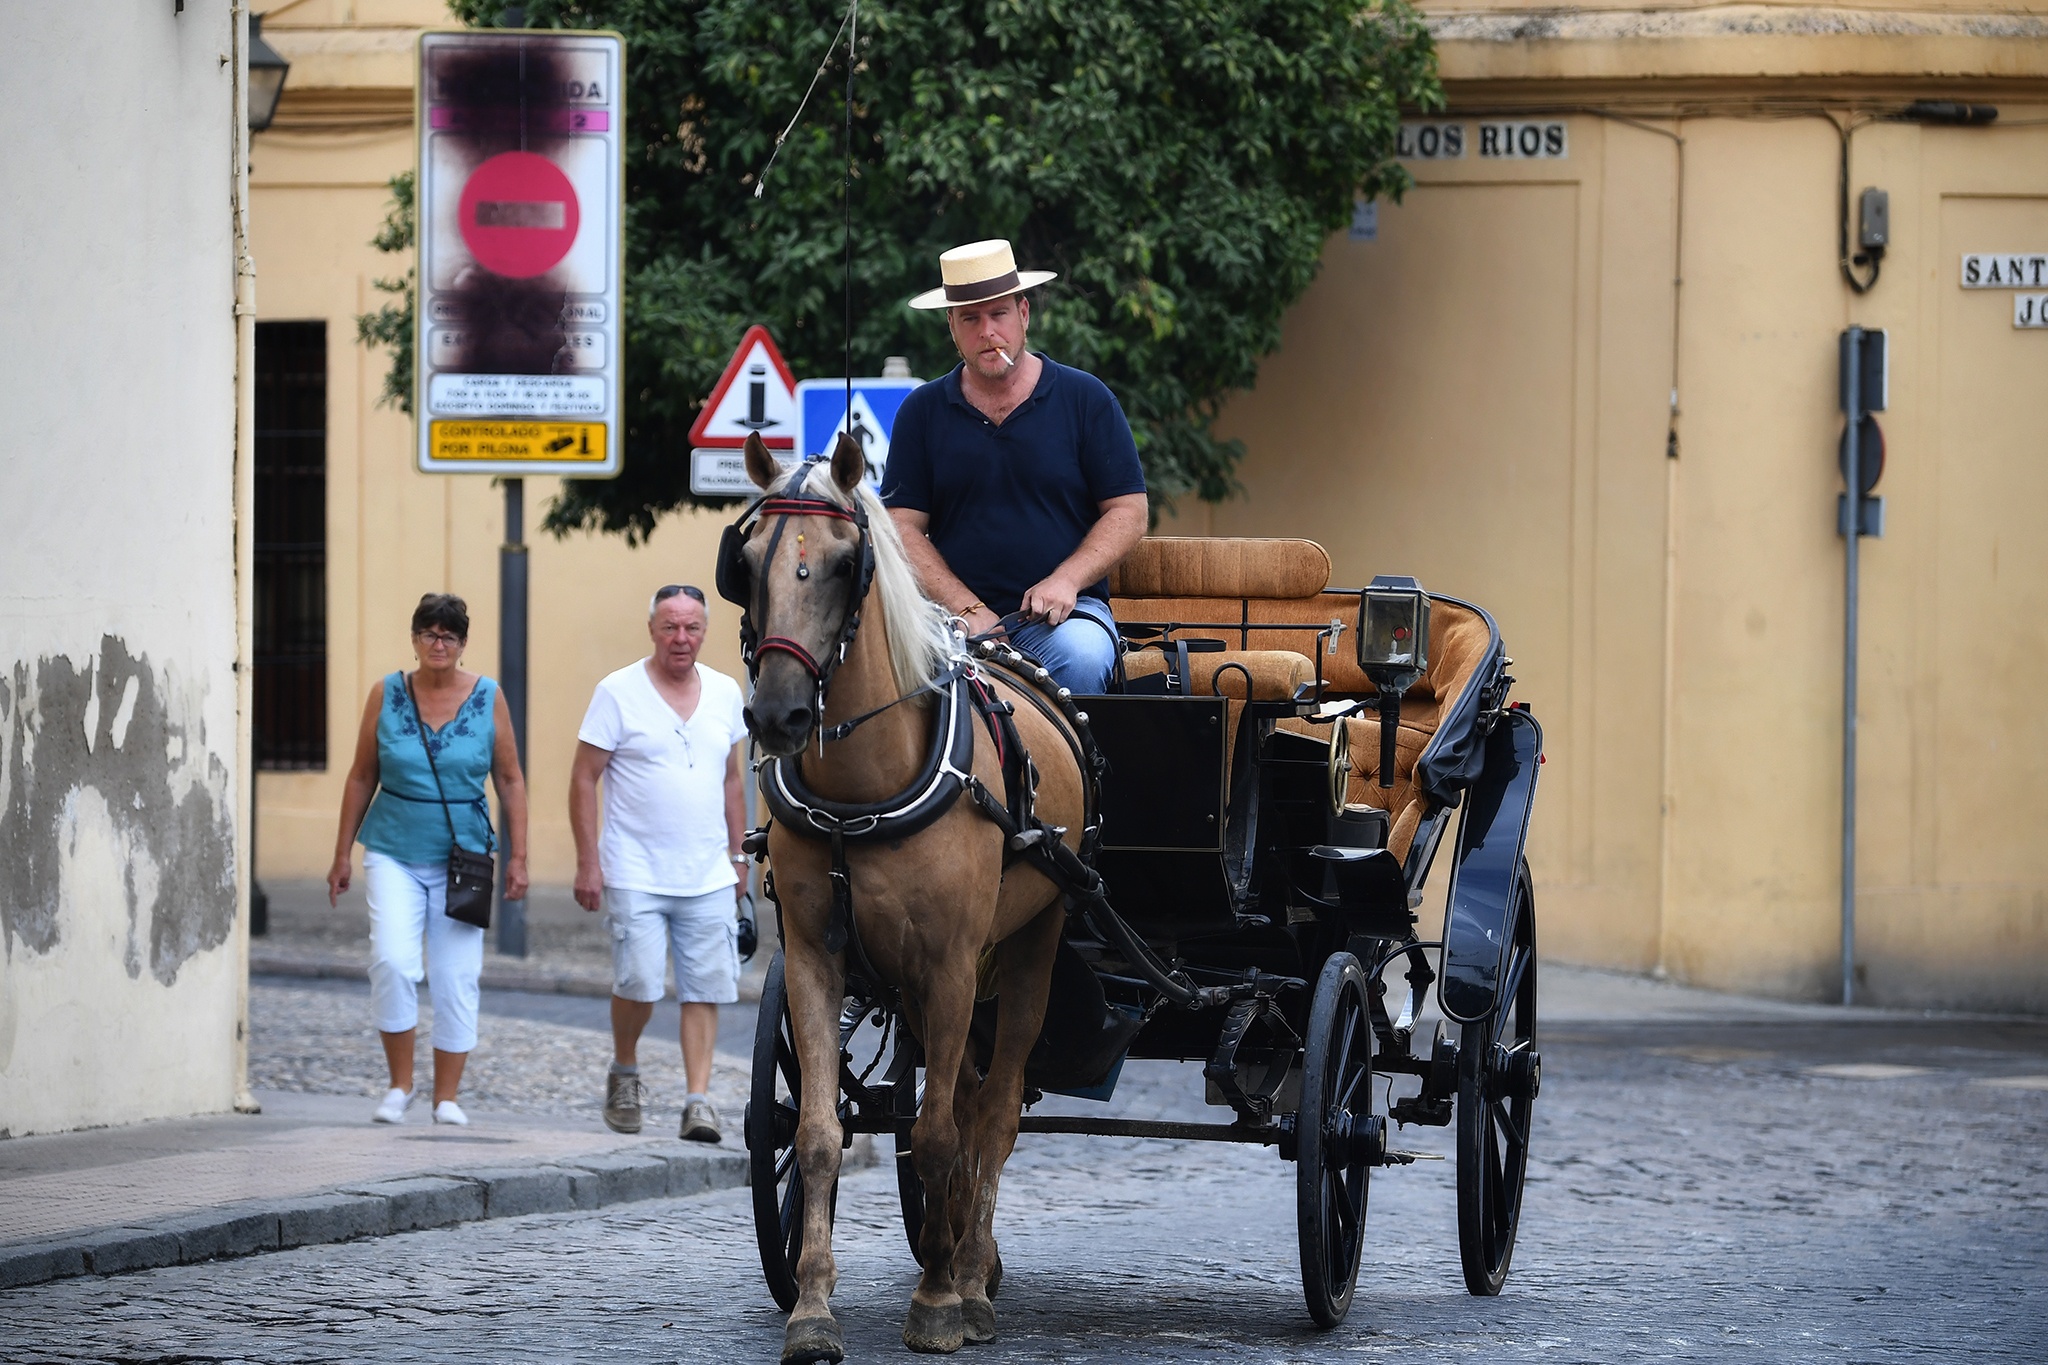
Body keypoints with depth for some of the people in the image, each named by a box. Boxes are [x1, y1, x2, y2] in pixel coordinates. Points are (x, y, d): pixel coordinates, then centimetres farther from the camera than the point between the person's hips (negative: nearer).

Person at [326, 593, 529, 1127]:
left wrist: (518, 857, 0)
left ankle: (447, 1098, 10)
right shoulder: (387, 695, 2)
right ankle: (399, 1083, -3)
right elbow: (361, 777, 8)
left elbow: (510, 781, 5)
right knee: (393, 961, -18)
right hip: (394, 855, 0)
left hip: (462, 857, 0)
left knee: (457, 977, 0)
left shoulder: (488, 698, 1)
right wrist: (343, 854, 7)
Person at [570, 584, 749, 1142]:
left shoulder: (726, 693, 10)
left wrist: (737, 855, 16)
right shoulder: (618, 692, -3)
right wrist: (587, 862, -9)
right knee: (638, 982, -10)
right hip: (635, 874, -4)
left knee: (705, 990, -2)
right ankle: (624, 1071, 16)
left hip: (708, 878, 4)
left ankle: (699, 1100, -1)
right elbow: (583, 778, -3)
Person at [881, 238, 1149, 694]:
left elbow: (1129, 513, 6)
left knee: (1081, 658, -35)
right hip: (953, 610, 0)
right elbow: (903, 527, 5)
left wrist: (1065, 580, -10)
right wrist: (969, 612, -9)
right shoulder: (921, 412, 11)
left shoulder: (1086, 399, 8)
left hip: (1067, 610, 0)